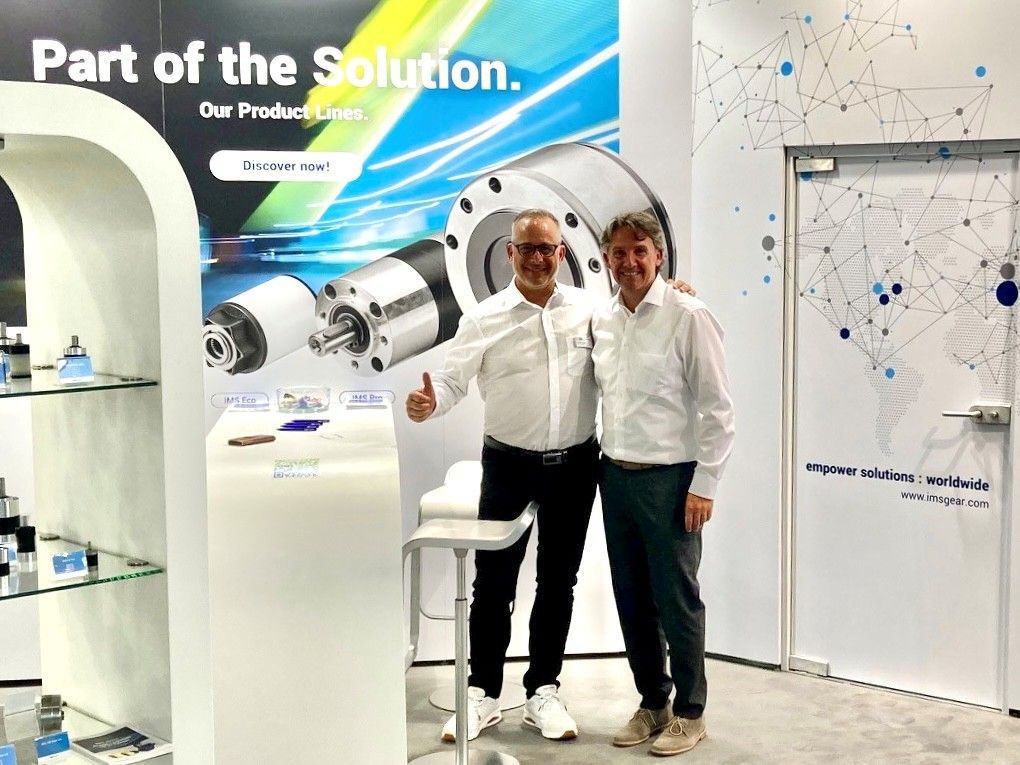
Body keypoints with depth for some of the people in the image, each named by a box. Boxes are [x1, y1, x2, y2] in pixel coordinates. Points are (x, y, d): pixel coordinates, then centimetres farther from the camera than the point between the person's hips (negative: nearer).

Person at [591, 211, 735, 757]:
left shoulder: (687, 316, -10)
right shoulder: (601, 320, 8)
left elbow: (718, 407, -10)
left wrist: (704, 485, -13)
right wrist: (600, 467, 12)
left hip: (669, 479, -6)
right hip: (616, 476, 6)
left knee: (676, 601, 2)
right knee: (633, 601, 13)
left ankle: (689, 713, 17)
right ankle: (652, 704, 27)